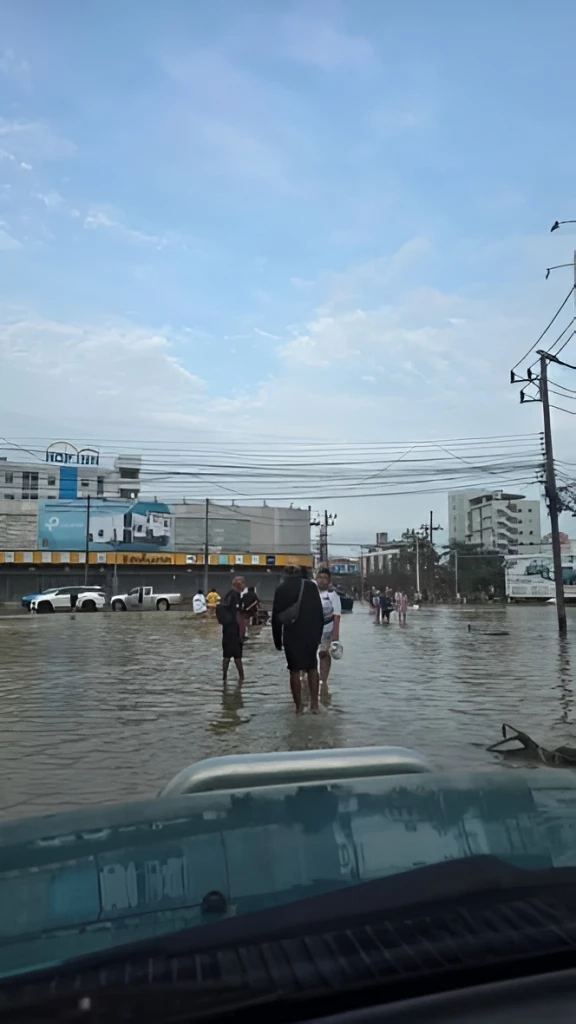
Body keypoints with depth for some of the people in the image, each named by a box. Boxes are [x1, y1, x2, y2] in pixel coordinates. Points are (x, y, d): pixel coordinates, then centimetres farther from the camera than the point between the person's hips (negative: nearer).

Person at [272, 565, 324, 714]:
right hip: (311, 635, 1)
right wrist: (319, 634, 7)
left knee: (295, 672, 6)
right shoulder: (311, 586, 0)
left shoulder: (281, 589, 0)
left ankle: (298, 707, 9)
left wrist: (277, 640, 5)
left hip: (291, 636, -1)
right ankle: (314, 704, 8)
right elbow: (319, 613, 0)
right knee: (312, 669, 15)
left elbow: (276, 617, -1)